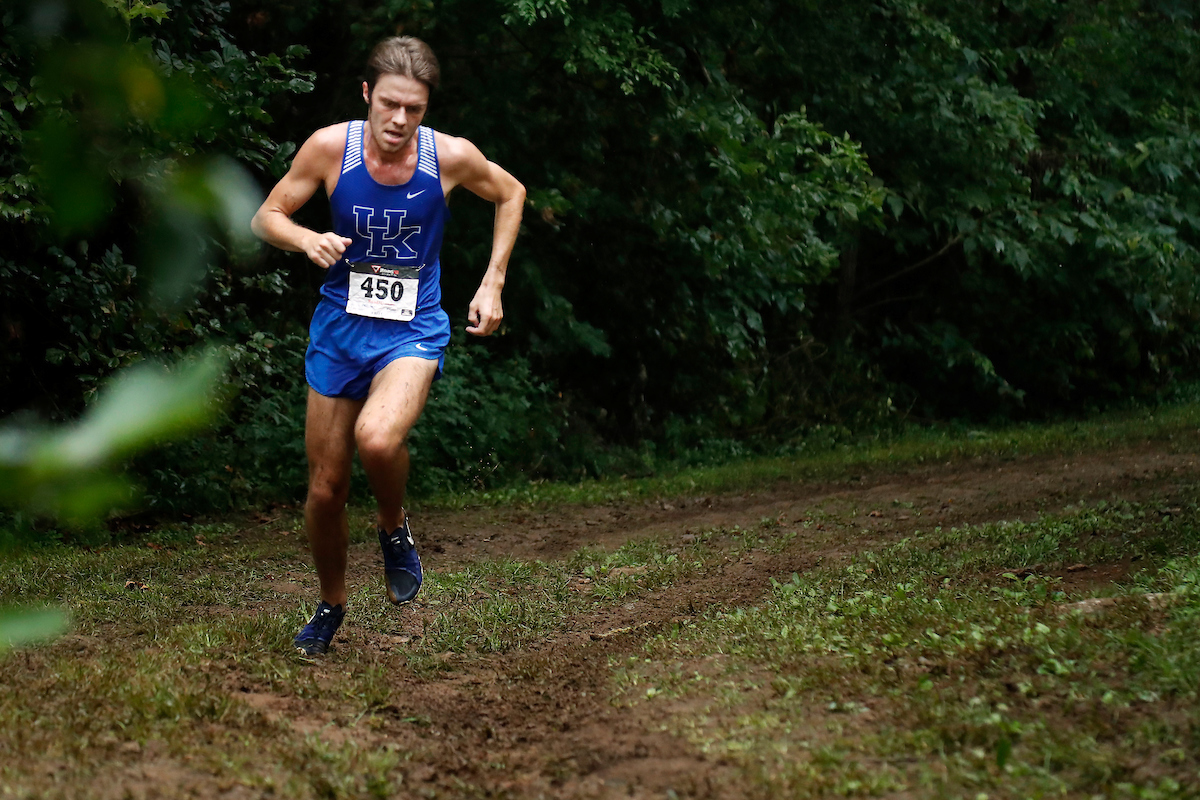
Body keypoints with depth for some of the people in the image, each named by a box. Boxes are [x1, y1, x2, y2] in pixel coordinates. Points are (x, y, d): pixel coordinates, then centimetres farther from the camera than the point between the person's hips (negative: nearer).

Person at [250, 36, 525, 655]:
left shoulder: (450, 157, -12)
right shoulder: (331, 147, -12)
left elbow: (511, 194, 8)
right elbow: (266, 218, -2)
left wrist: (492, 283, 4)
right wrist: (308, 240, -24)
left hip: (413, 331, -2)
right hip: (339, 326, 2)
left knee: (377, 439, -33)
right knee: (325, 488, 7)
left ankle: (394, 529, 0)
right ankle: (331, 605, 33)